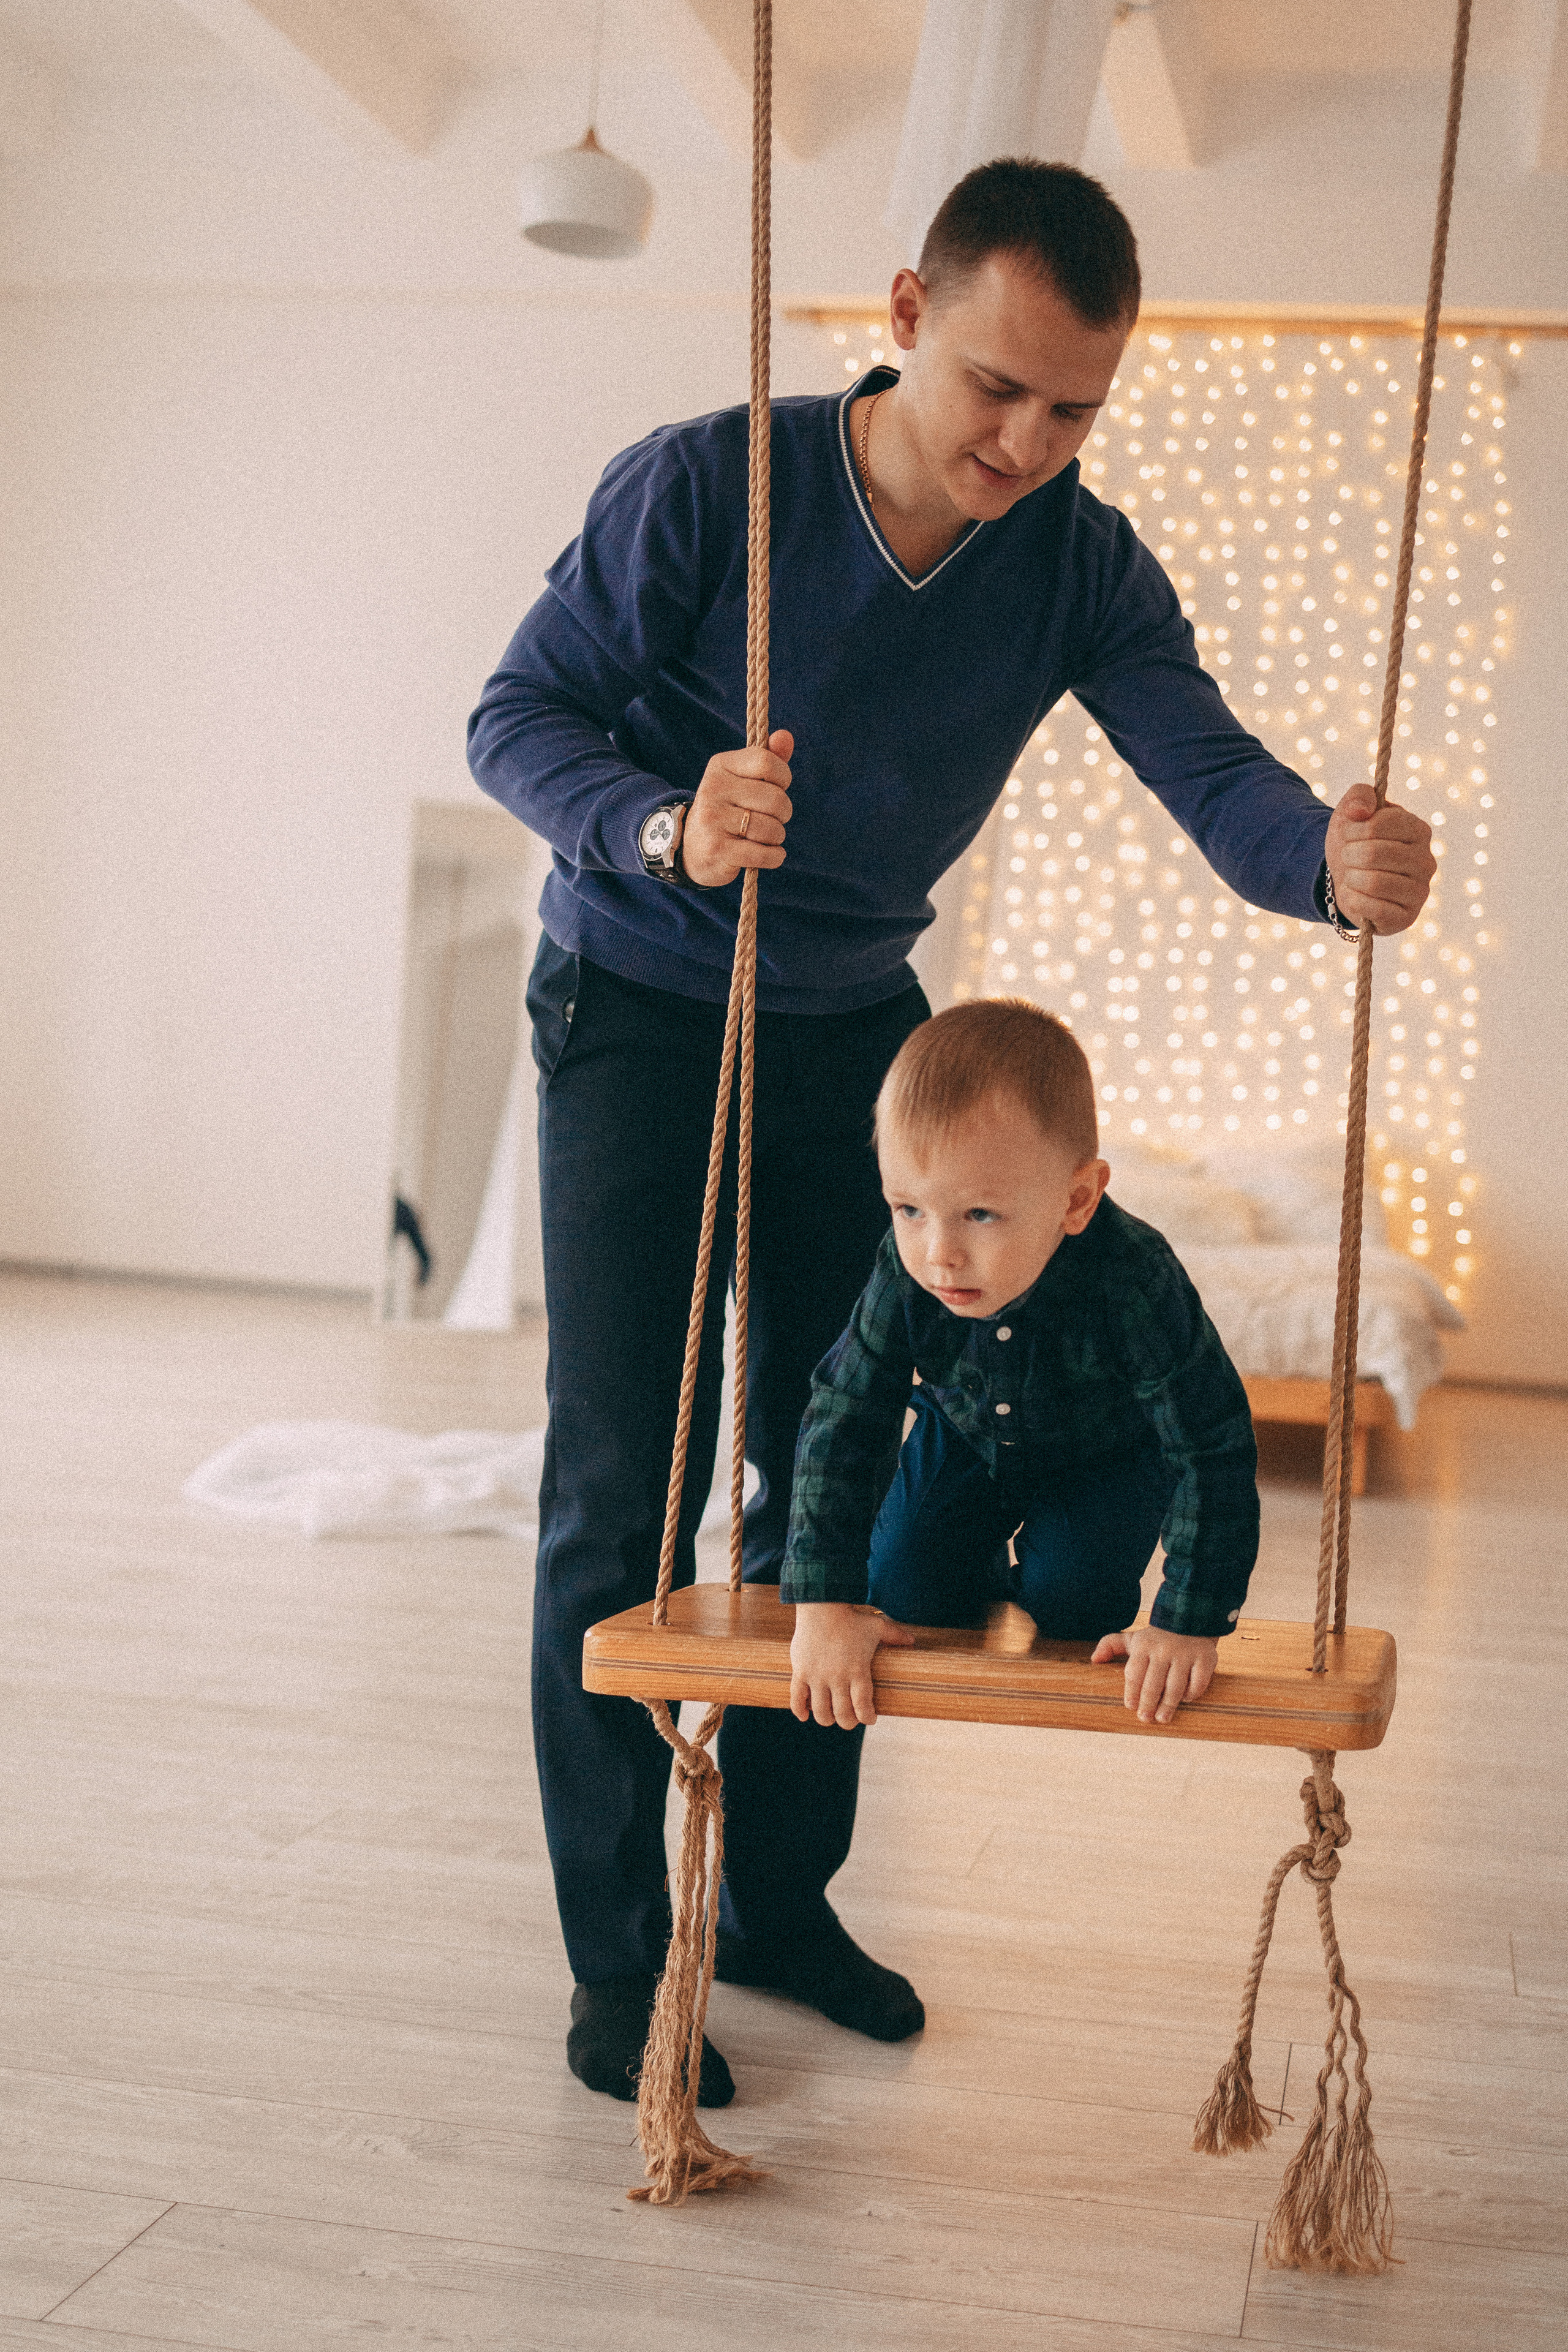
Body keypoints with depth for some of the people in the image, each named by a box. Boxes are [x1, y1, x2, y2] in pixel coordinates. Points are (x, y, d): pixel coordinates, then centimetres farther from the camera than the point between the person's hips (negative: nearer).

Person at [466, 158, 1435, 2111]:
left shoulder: (1080, 566, -8)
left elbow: (1212, 772, -20)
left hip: (850, 1034, 5)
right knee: (628, 1490, -7)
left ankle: (781, 1894, 24)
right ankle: (617, 1960, 6)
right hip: (635, 1017, -4)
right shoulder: (703, 484, -19)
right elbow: (516, 718, -17)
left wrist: (1332, 857, -44)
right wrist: (668, 828, -38)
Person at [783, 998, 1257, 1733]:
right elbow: (839, 1426, -26)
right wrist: (824, 1604, -32)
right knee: (900, 1595, -5)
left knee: (1070, 1602, -19)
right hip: (965, 1439, 3)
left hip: (1108, 1455, -2)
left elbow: (1214, 1452, -35)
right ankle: (994, 1562, 27)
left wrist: (1189, 1623, -37)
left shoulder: (1134, 1286, -43)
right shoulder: (905, 1275, -34)